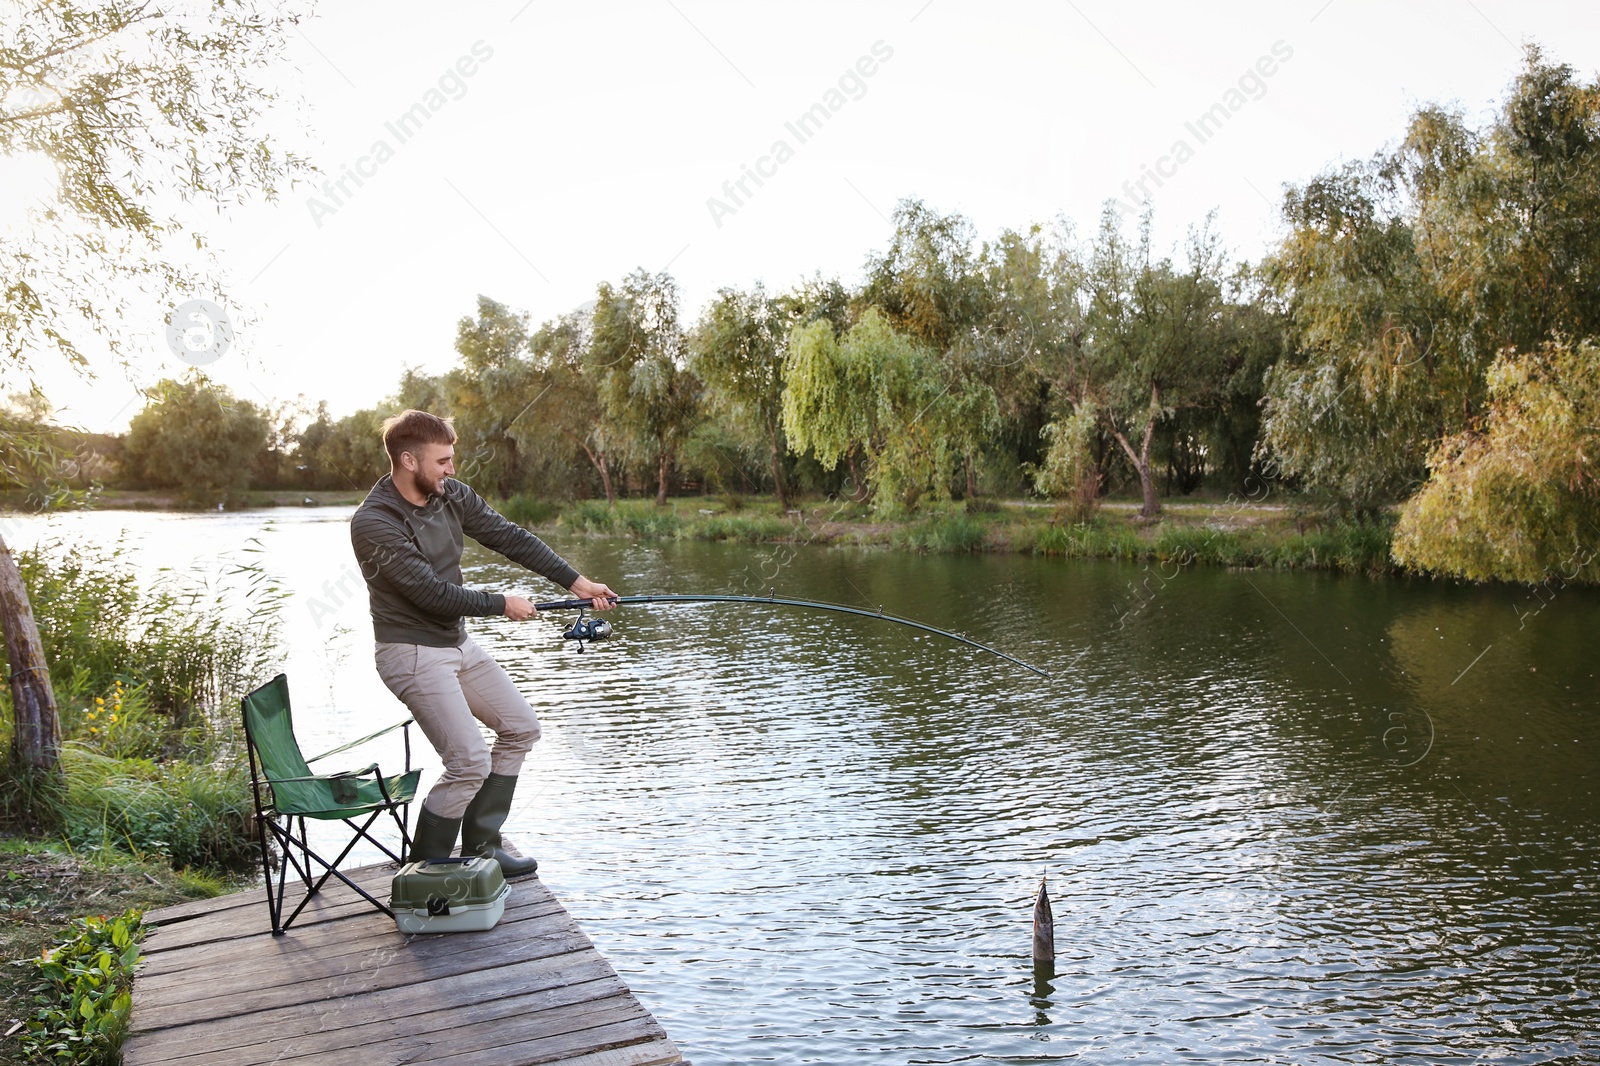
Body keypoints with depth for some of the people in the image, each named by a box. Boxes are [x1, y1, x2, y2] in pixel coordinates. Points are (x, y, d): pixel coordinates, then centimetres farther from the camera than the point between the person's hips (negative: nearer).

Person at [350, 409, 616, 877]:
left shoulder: (452, 495, -1)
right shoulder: (373, 523, -23)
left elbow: (509, 537, 2)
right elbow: (432, 593, -23)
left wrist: (575, 581, -2)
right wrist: (502, 604, -12)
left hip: (458, 642, 9)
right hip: (412, 652, -8)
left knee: (521, 727, 13)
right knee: (469, 762, -16)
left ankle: (481, 841, 24)